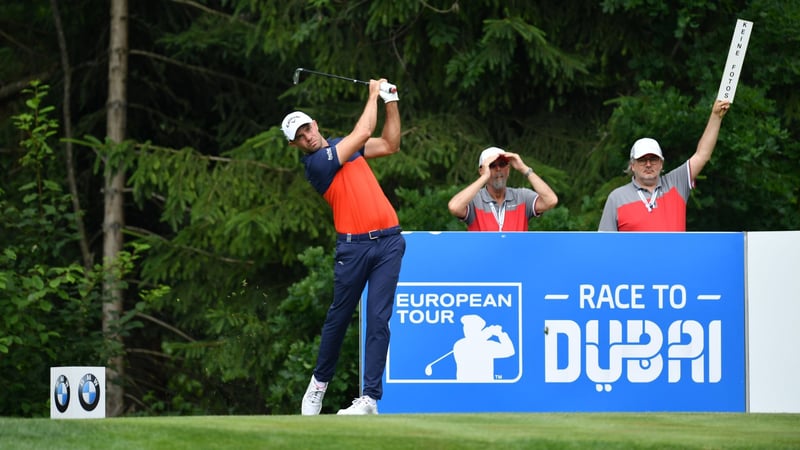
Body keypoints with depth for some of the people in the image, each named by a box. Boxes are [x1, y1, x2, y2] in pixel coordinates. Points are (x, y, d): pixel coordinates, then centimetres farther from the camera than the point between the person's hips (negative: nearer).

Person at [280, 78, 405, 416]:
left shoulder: (344, 145, 16)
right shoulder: (316, 163, -7)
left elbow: (389, 144, 21)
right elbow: (363, 133, -7)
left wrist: (391, 102, 13)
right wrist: (373, 95, 5)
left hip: (388, 241, 4)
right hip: (353, 246, -4)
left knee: (378, 319, -5)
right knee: (338, 317, 6)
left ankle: (370, 398, -8)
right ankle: (320, 381, 29)